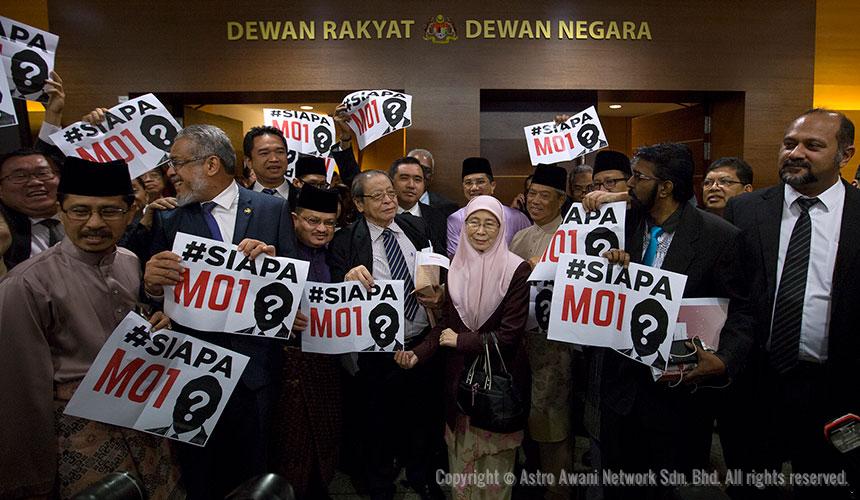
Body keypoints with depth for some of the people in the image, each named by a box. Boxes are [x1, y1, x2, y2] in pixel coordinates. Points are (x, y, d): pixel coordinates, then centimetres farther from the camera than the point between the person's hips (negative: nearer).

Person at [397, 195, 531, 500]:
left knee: (495, 459, 11)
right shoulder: (456, 267, 0)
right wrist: (418, 354, -11)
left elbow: (510, 334, -15)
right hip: (460, 375, 4)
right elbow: (446, 323, 4)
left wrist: (460, 341, -10)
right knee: (461, 455, 16)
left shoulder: (517, 270, -13)